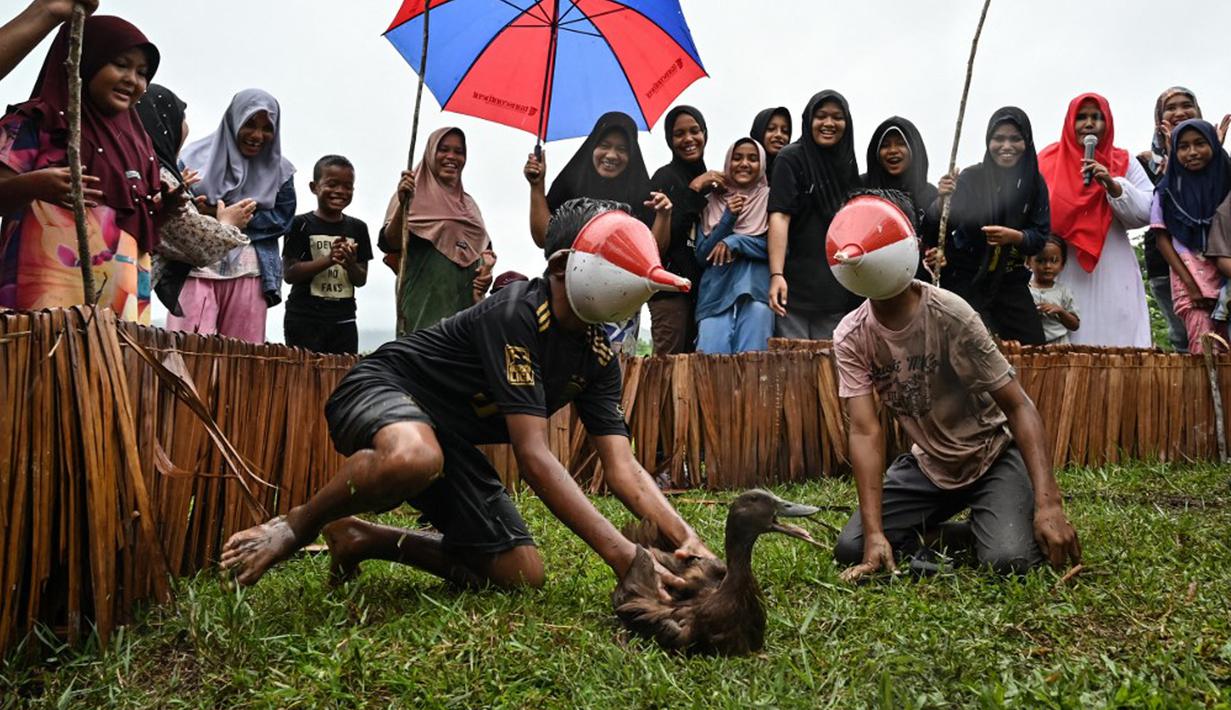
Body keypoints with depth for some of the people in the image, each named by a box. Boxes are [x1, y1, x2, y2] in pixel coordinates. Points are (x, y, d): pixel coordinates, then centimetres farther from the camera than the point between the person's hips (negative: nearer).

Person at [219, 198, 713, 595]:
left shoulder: (597, 355, -3)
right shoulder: (515, 313, -27)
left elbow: (623, 468, -9)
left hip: (452, 439, 8)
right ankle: (296, 526, -12)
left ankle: (366, 539, 15)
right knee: (416, 457, -44)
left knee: (521, 575, 1)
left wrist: (687, 539, -26)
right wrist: (621, 553, -39)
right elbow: (533, 456, -33)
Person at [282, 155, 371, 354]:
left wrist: (350, 264, -15)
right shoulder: (301, 224, -2)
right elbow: (289, 273, -9)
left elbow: (361, 280, 8)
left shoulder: (357, 228, 7)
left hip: (344, 321, 4)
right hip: (304, 320, -3)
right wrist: (329, 259, -21)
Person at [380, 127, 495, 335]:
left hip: (466, 300, 6)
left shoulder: (468, 203, 18)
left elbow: (484, 247, 25)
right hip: (425, 300, -5)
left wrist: (487, 270, 3)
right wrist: (402, 204, -26)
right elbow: (389, 245, -11)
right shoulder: (413, 194, 1)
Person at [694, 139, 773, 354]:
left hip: (756, 294, -1)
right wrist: (728, 217, -4)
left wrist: (736, 242, -8)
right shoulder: (713, 202, 14)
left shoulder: (770, 200, 10)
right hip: (716, 295, 1)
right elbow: (701, 255, 8)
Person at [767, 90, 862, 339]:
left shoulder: (846, 163, 16)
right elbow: (779, 216, -13)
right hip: (797, 288, -5)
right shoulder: (791, 159, -2)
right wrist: (776, 275, -23)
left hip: (838, 289, 6)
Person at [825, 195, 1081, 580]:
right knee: (850, 549, -12)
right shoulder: (851, 338, -16)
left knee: (1007, 560, -27)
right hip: (928, 463, 3)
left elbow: (1019, 407, -23)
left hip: (993, 456, -3)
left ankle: (985, 523, 8)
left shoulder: (951, 316, -26)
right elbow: (865, 431, -19)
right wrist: (875, 532, -27)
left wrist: (1048, 502, -33)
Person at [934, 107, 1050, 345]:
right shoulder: (971, 178, -10)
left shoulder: (1034, 183, 0)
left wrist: (1014, 236, -21)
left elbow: (1040, 235, 0)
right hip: (966, 279, -4)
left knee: (1033, 347, 3)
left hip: (1010, 280, 4)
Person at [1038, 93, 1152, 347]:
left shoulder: (1124, 163, 10)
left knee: (1114, 337, -4)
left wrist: (1113, 184, -12)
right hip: (1061, 273, -1)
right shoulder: (1049, 161, 7)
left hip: (1111, 274, 1)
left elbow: (1148, 212, 1)